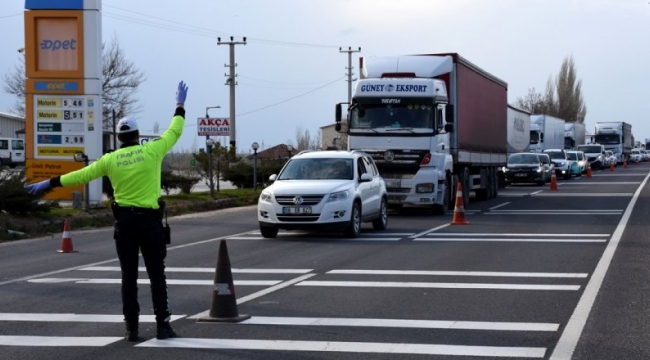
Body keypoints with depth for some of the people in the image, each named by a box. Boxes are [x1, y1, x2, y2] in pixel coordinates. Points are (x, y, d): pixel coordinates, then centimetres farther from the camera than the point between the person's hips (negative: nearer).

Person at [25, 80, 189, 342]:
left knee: (129, 277, 7)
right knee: (157, 275, 5)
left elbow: (80, 175, 6)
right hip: (149, 219, -2)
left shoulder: (110, 160, 1)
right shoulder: (151, 151, -5)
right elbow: (174, 132, 8)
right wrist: (180, 104, 22)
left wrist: (50, 183, 16)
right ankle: (162, 325, 3)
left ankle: (132, 328, 5)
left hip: (124, 220, 2)